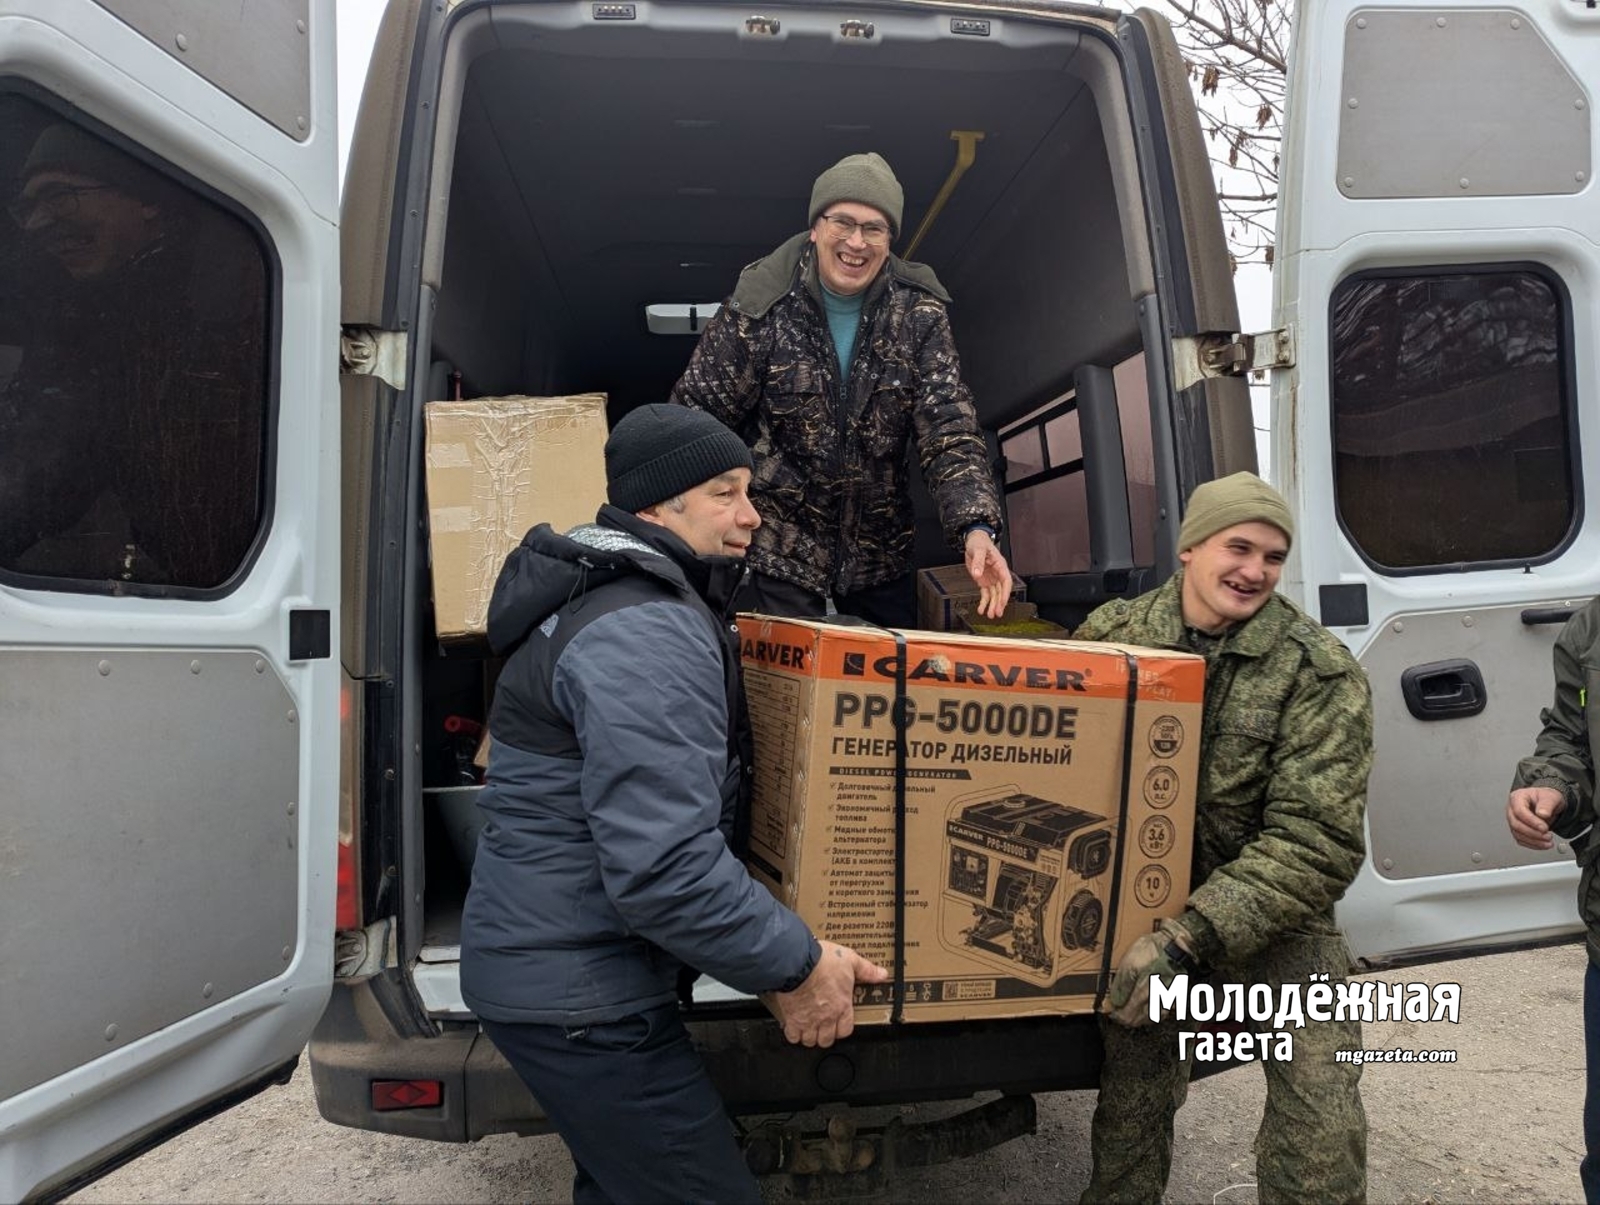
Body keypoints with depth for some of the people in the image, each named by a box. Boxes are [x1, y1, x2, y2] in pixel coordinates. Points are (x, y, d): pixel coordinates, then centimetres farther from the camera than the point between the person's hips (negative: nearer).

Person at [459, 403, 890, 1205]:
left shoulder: (630, 604, 11)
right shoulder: (645, 635, -24)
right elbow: (662, 866, -32)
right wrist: (792, 966, -19)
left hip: (560, 965, 11)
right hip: (578, 990, -10)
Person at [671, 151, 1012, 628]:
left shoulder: (919, 313, -5)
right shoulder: (761, 304, -11)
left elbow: (949, 429, -11)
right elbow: (697, 416, -6)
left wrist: (976, 527, -26)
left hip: (880, 551, 3)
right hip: (779, 548, -3)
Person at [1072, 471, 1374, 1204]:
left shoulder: (1321, 674, -14)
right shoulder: (1110, 634, -5)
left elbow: (1317, 843, -20)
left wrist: (1188, 937, -28)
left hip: (1274, 917, -1)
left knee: (1320, 1112, -11)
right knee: (1129, 1093, 9)